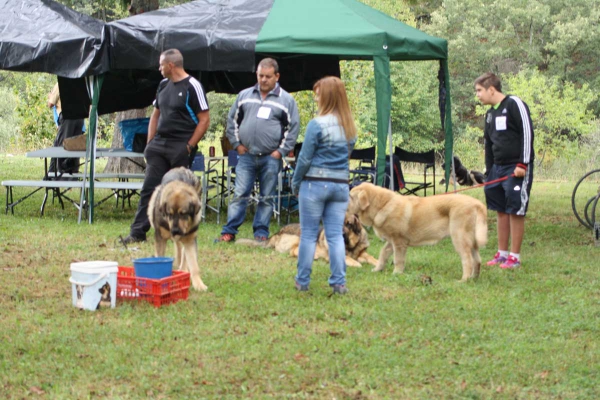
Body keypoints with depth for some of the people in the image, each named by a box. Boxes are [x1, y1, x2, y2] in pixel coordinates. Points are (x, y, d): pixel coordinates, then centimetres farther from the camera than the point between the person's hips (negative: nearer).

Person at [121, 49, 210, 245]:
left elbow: (204, 119, -10)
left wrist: (190, 146, -13)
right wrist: (150, 143, 13)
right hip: (159, 145, 7)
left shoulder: (192, 86, -8)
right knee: (149, 187, 1)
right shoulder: (163, 85, 14)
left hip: (180, 147, -6)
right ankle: (138, 232, 0)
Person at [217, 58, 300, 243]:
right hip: (246, 155, 1)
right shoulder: (244, 95, 9)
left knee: (267, 198, 4)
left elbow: (293, 128, 2)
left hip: (271, 158, -1)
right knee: (239, 194, -2)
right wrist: (236, 144, 5)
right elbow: (232, 120, 15)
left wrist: (281, 151, -4)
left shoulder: (286, 100, 2)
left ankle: (261, 233, 10)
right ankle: (229, 231, -1)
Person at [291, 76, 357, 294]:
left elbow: (304, 159, -8)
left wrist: (295, 183, 2)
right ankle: (339, 282, 2)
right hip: (341, 184, 5)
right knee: (336, 234, 6)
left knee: (308, 234, 4)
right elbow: (347, 154, 12)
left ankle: (302, 281, 10)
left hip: (315, 184, -5)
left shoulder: (317, 124, -12)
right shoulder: (350, 127, 6)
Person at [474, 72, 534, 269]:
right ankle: (502, 253, 17)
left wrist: (523, 164, -18)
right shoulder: (490, 113, 15)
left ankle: (515, 257, -1)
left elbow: (527, 133, -14)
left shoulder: (514, 104, -10)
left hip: (517, 169, -8)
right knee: (501, 211, 10)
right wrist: (488, 171, 17)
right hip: (498, 168, 8)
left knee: (516, 211, -6)